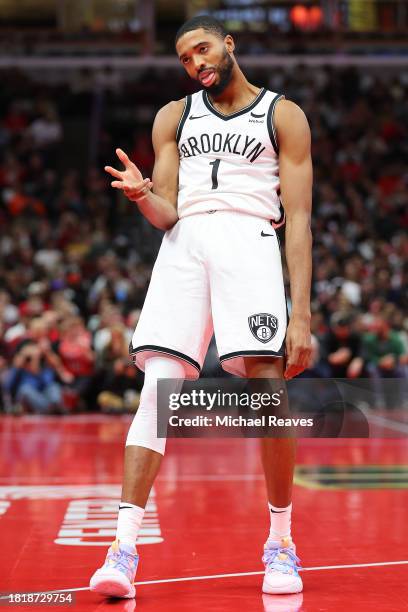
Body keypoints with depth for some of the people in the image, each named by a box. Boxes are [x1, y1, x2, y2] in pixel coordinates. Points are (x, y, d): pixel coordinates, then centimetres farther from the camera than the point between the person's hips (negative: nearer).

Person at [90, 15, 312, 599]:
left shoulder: (283, 115, 11)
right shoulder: (175, 116, 20)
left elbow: (299, 219, 4)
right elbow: (166, 213, 14)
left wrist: (300, 314, -6)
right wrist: (143, 195, -12)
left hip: (250, 244, -2)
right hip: (183, 247, 3)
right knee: (156, 392, -10)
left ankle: (280, 543, 6)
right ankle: (124, 550, -10)